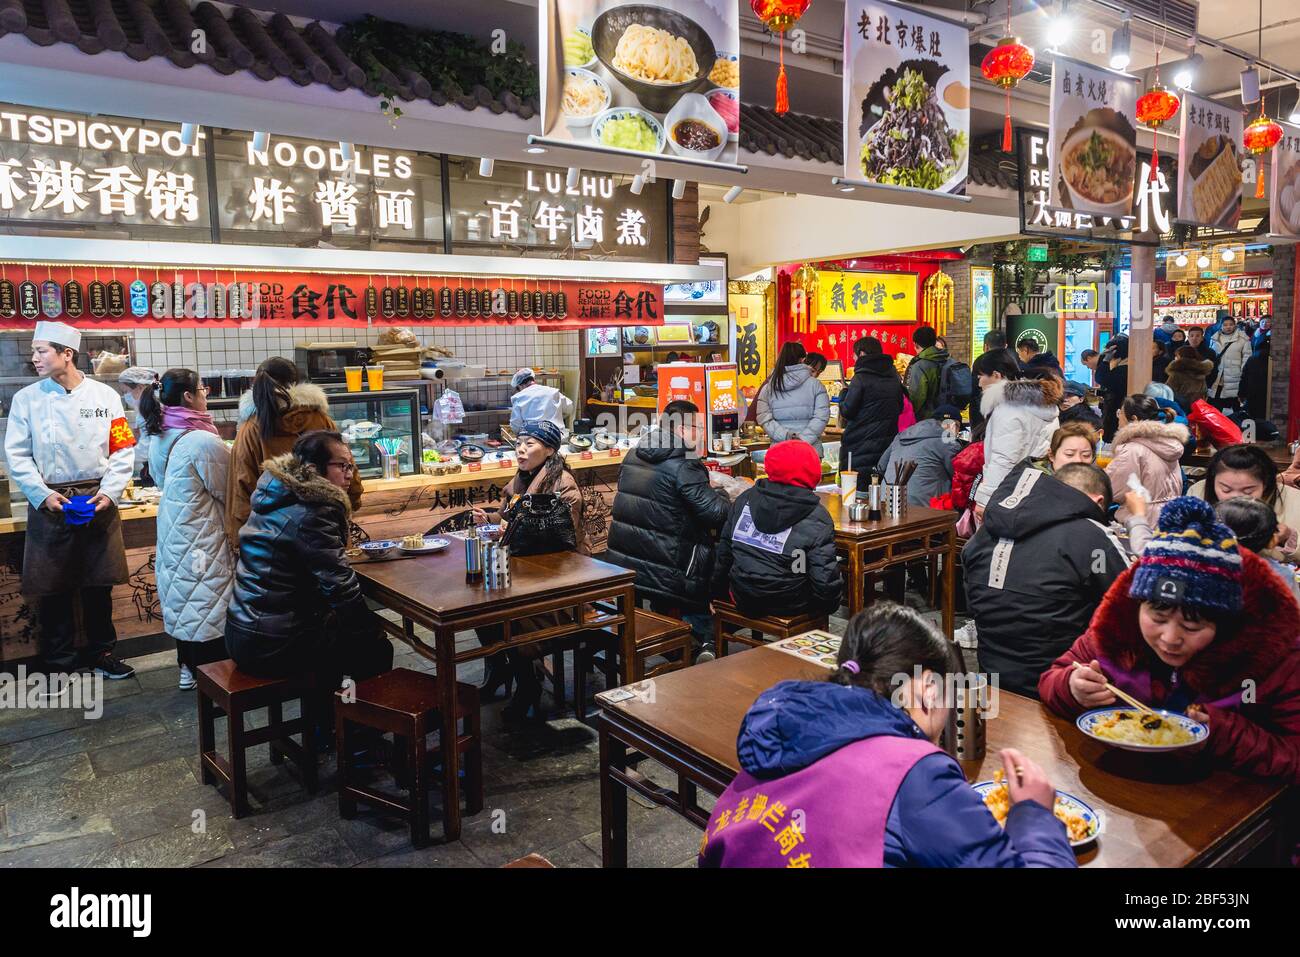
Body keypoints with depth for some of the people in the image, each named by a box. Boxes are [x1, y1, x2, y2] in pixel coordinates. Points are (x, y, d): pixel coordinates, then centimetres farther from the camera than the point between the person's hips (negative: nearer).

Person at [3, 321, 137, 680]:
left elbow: (123, 448, 1)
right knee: (54, 588, 5)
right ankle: (58, 662, 20)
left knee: (99, 583, 10)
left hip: (98, 499, 1)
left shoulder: (105, 395, 2)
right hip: (50, 501, 0)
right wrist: (43, 495, -12)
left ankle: (100, 652, 26)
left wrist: (109, 492, -9)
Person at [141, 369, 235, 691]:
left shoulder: (159, 439, 3)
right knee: (208, 607, 2)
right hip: (203, 542, -8)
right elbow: (230, 494, -14)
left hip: (173, 537, 9)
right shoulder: (204, 442, -23)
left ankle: (187, 668, 29)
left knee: (184, 603, 18)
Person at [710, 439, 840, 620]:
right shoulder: (817, 519, -16)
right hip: (788, 607, -4)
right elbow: (825, 579, -15)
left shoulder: (745, 499, -1)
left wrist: (719, 592, 21)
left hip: (742, 599, 5)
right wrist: (830, 605, 6)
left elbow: (724, 552, 8)